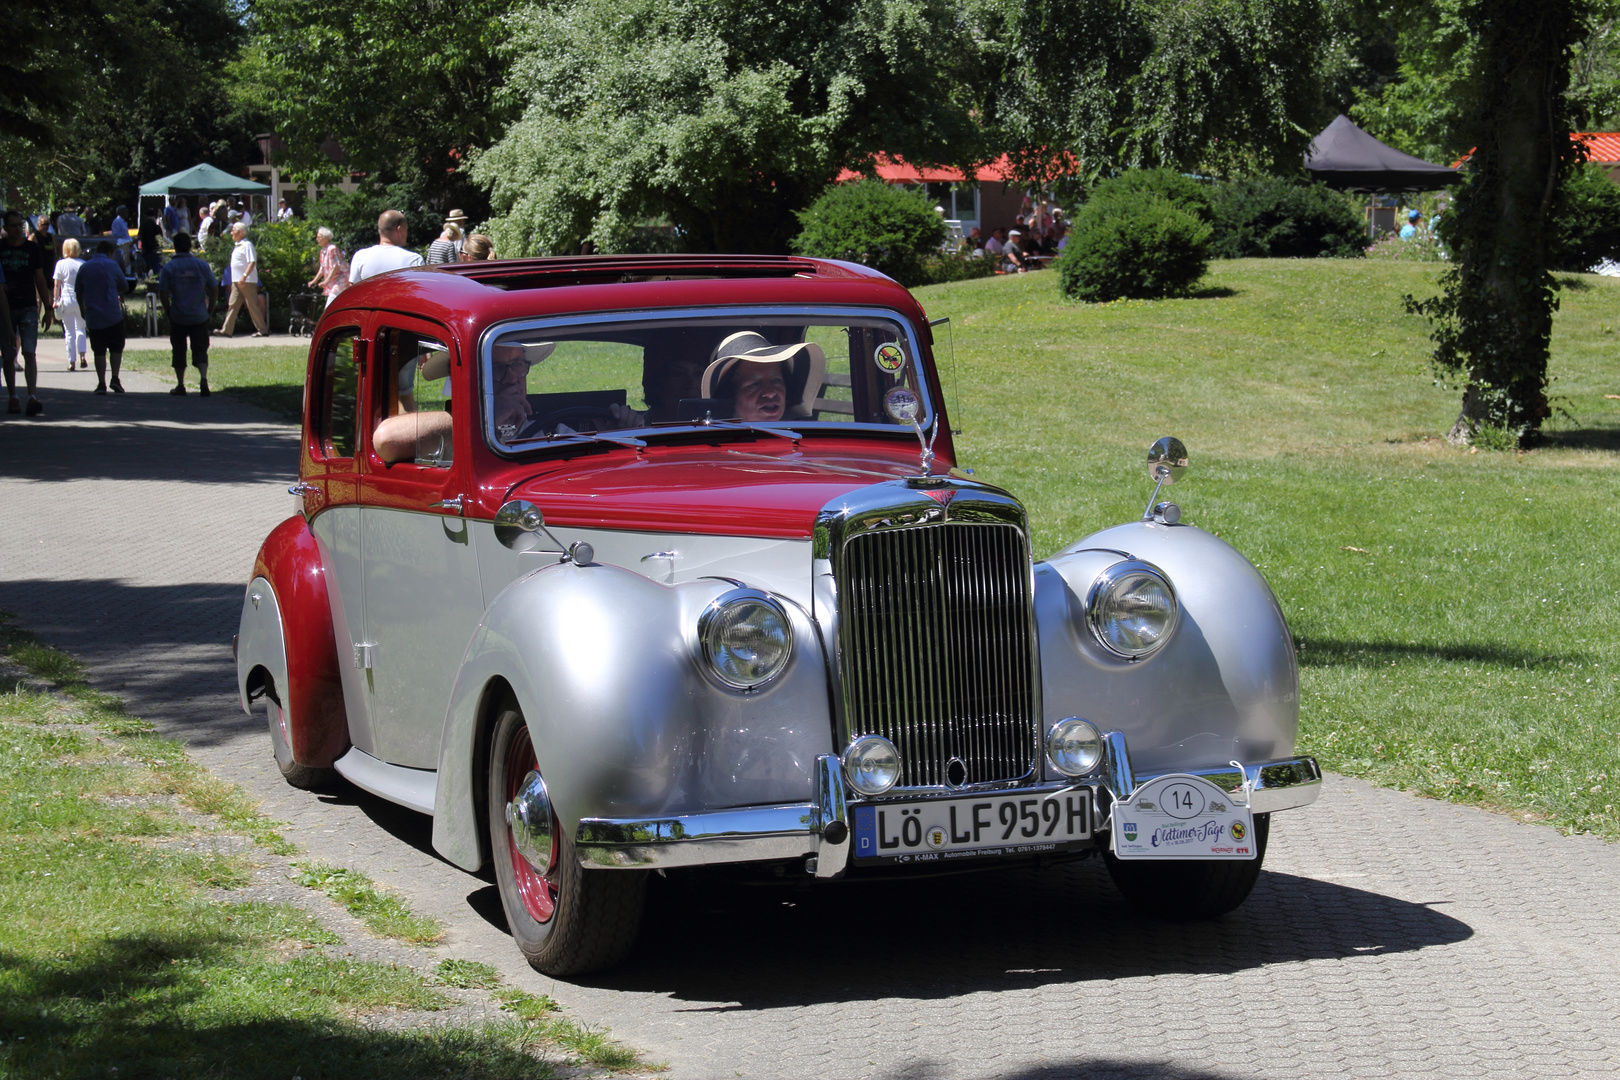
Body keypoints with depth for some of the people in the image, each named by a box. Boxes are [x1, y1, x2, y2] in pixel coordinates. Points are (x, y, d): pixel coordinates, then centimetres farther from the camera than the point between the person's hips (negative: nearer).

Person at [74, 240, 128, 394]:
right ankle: (115, 379, -3)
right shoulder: (112, 265, -3)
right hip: (113, 315, -2)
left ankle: (101, 383, 1)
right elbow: (124, 286, 6)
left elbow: (79, 293, 11)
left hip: (93, 317, 2)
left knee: (99, 351, 6)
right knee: (116, 348, 9)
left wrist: (83, 312, 21)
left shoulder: (84, 267, 6)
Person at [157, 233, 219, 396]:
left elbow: (163, 294, -9)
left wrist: (167, 311, 6)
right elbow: (214, 290, 4)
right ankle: (203, 378, -19)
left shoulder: (169, 268, -6)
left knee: (179, 352, 10)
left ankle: (180, 386, 14)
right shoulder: (202, 265, 1)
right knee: (200, 350, 5)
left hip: (178, 317, -1)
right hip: (200, 316, 1)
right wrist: (210, 312, 13)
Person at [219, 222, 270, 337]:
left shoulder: (247, 245, -12)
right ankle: (226, 330, 5)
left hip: (247, 281, -9)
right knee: (233, 305, 6)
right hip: (237, 281, 9)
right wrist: (234, 281, 22)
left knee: (252, 306, -5)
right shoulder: (238, 246, 17)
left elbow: (252, 262, -21)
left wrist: (244, 276, -30)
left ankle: (263, 330, 1)